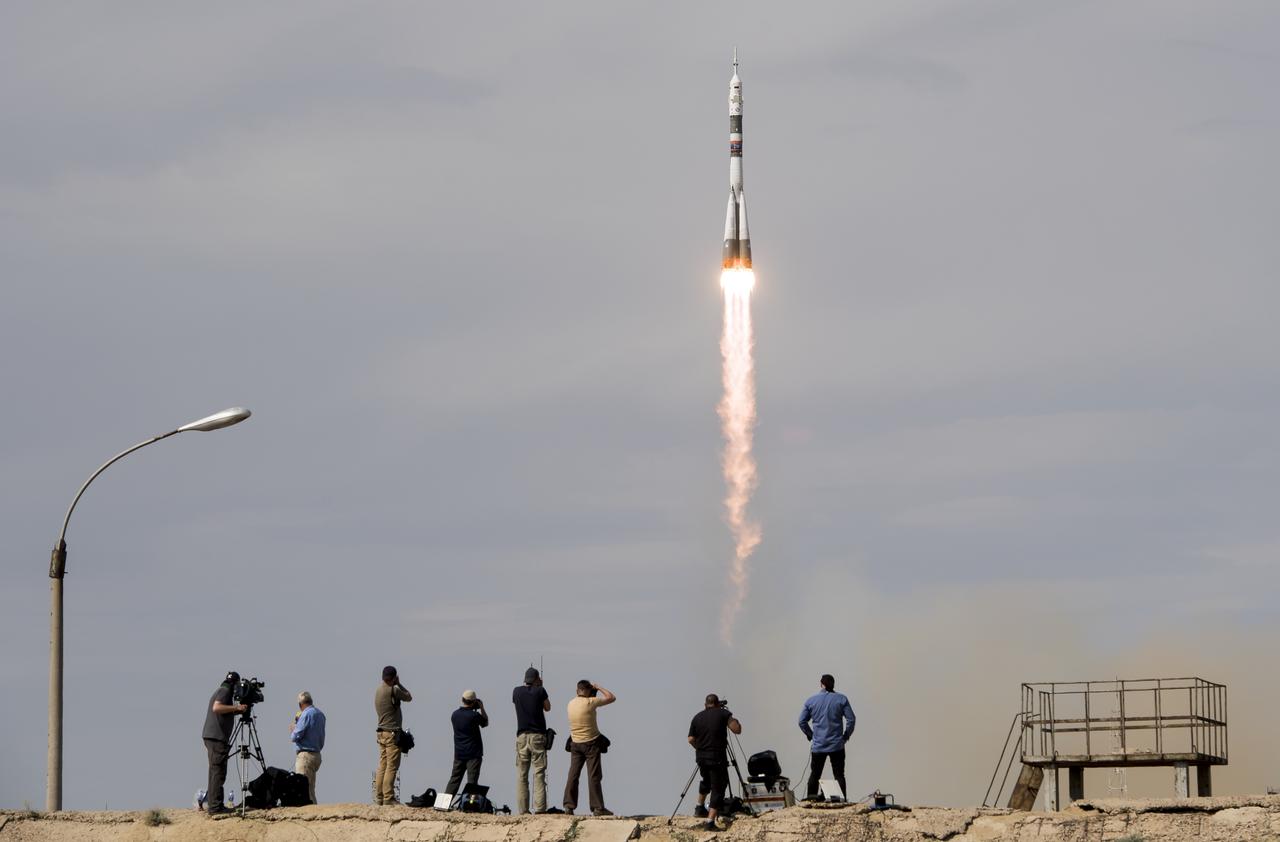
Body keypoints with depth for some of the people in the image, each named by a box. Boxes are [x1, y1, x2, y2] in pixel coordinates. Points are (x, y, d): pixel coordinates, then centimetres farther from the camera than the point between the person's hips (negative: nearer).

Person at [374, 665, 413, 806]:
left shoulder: (378, 690, 10)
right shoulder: (393, 690, -15)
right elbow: (409, 697, 2)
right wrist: (398, 684, 8)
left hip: (381, 733, 8)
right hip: (392, 732, -8)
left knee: (382, 766, 10)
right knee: (392, 766, -7)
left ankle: (379, 797, 9)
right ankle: (388, 797, -10)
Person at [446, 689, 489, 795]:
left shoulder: (455, 715, 3)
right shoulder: (474, 715, -14)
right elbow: (485, 723, 4)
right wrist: (482, 708, 10)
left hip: (459, 753, 5)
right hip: (473, 754, -5)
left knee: (454, 779, 9)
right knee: (472, 781, -5)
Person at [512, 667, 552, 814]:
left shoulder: (517, 691, 4)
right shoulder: (540, 691, -3)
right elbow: (547, 707, 12)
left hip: (522, 736, 2)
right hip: (538, 735, -2)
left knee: (521, 775, 3)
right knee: (539, 774, -4)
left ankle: (522, 809, -3)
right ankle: (540, 808, -12)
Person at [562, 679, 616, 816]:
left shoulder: (571, 703, 3)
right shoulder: (590, 702, -15)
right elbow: (611, 698, -6)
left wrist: (594, 692, 20)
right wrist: (598, 688, 5)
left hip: (575, 743, 5)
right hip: (591, 743, -5)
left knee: (573, 775, 7)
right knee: (594, 776, -3)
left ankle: (569, 805, 3)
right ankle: (597, 808, -3)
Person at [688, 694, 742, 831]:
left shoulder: (697, 717, 7)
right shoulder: (723, 714, -3)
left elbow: (691, 739, 6)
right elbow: (737, 730, -6)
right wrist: (735, 721, 14)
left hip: (701, 757, 5)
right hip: (717, 758, -5)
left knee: (706, 780, 32)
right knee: (718, 788, -1)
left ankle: (700, 807, 35)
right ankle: (710, 821, -9)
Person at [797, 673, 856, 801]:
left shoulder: (810, 701, 1)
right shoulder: (841, 699, -3)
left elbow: (802, 722, 4)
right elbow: (851, 719, -7)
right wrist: (846, 736, 6)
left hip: (818, 746, 1)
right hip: (837, 745, -1)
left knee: (814, 775, 10)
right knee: (839, 775, 3)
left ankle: (811, 799, 8)